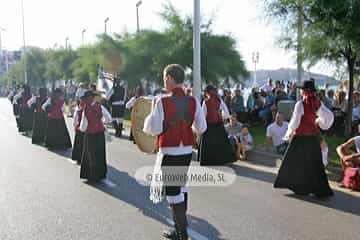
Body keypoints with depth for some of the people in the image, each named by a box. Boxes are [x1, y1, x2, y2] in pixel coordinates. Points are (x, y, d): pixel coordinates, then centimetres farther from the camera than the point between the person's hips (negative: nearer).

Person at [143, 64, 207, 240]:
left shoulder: (162, 101, -16)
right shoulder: (193, 101, -2)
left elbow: (153, 130, -15)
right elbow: (201, 128, 2)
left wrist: (151, 113, 3)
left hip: (169, 151, -5)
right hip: (187, 150, 6)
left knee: (172, 189, 6)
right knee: (180, 183, 24)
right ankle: (182, 217, 41)